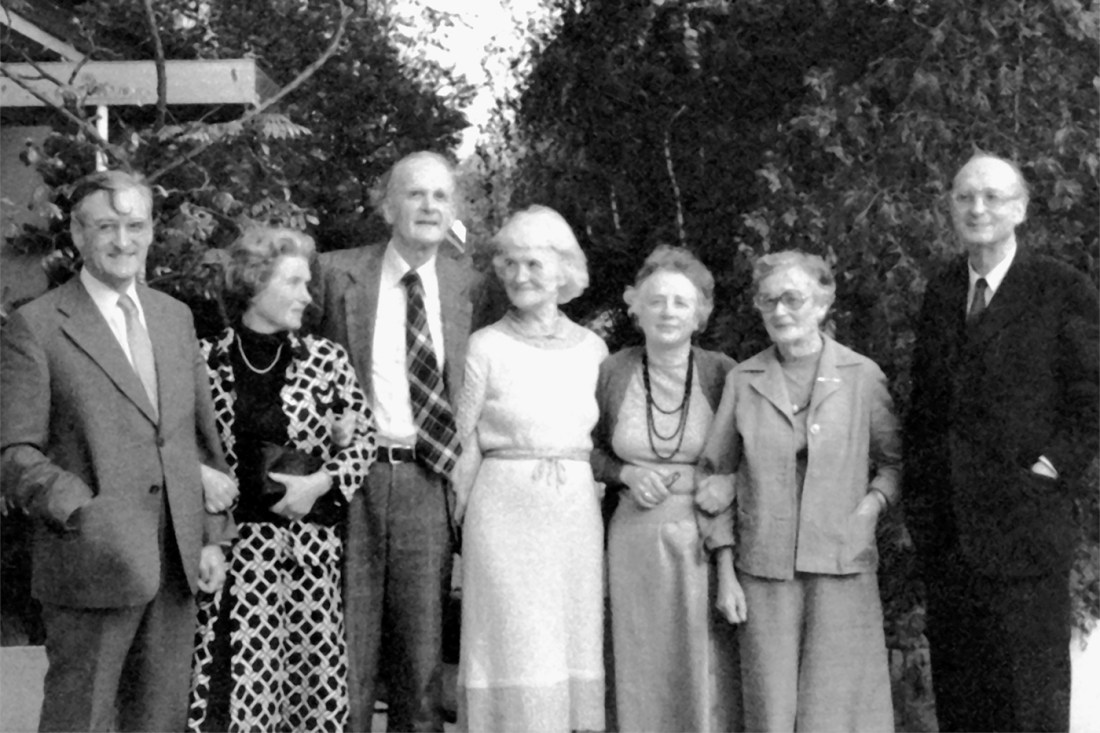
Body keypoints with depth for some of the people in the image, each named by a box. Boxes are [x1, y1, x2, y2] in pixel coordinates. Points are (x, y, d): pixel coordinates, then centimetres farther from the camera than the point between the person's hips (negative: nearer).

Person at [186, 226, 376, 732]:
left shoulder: (326, 360, 2)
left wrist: (321, 481, -7)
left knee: (314, 672, 2)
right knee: (237, 680, -2)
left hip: (310, 542, 1)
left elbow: (363, 436, 6)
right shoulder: (206, 361, 1)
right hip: (233, 543, -1)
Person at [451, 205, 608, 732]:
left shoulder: (593, 348, 6)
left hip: (577, 514, 3)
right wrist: (461, 522, 1)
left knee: (575, 646, 7)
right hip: (504, 511, -3)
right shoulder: (487, 346, -3)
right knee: (513, 651, 0)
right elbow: (467, 445, 1)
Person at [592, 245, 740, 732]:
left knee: (711, 673, -1)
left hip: (708, 542, -1)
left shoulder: (722, 374, -3)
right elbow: (591, 450, 14)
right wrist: (626, 473, -7)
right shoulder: (612, 373, 0)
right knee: (644, 672, 7)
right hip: (638, 542, 1)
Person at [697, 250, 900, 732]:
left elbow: (895, 458, 12)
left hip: (841, 567, -1)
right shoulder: (743, 380, 6)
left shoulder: (862, 376, 3)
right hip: (764, 570, 1)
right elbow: (720, 471, 11)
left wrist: (874, 501, -6)